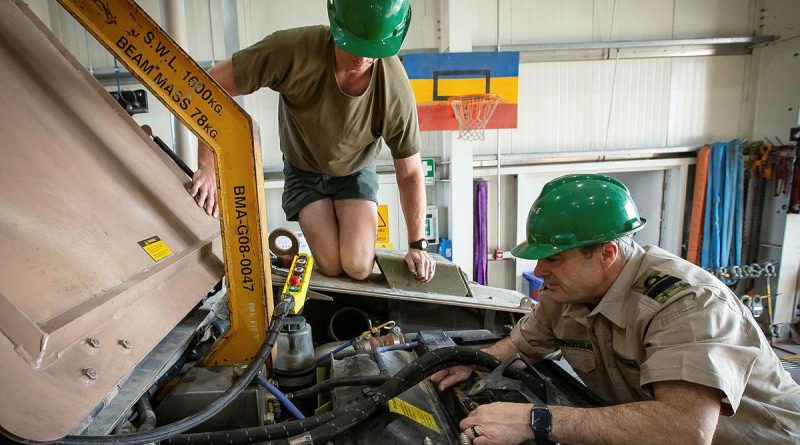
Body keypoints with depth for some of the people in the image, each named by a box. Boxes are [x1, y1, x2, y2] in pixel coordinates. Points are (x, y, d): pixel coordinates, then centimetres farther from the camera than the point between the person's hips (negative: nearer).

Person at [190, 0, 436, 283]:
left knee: (358, 267, -17)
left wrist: (417, 245, -11)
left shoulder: (396, 90, -28)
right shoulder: (294, 49, -33)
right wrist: (208, 168, -30)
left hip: (355, 171, 0)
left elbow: (410, 174, -16)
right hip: (304, 171, 0)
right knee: (331, 266, -13)